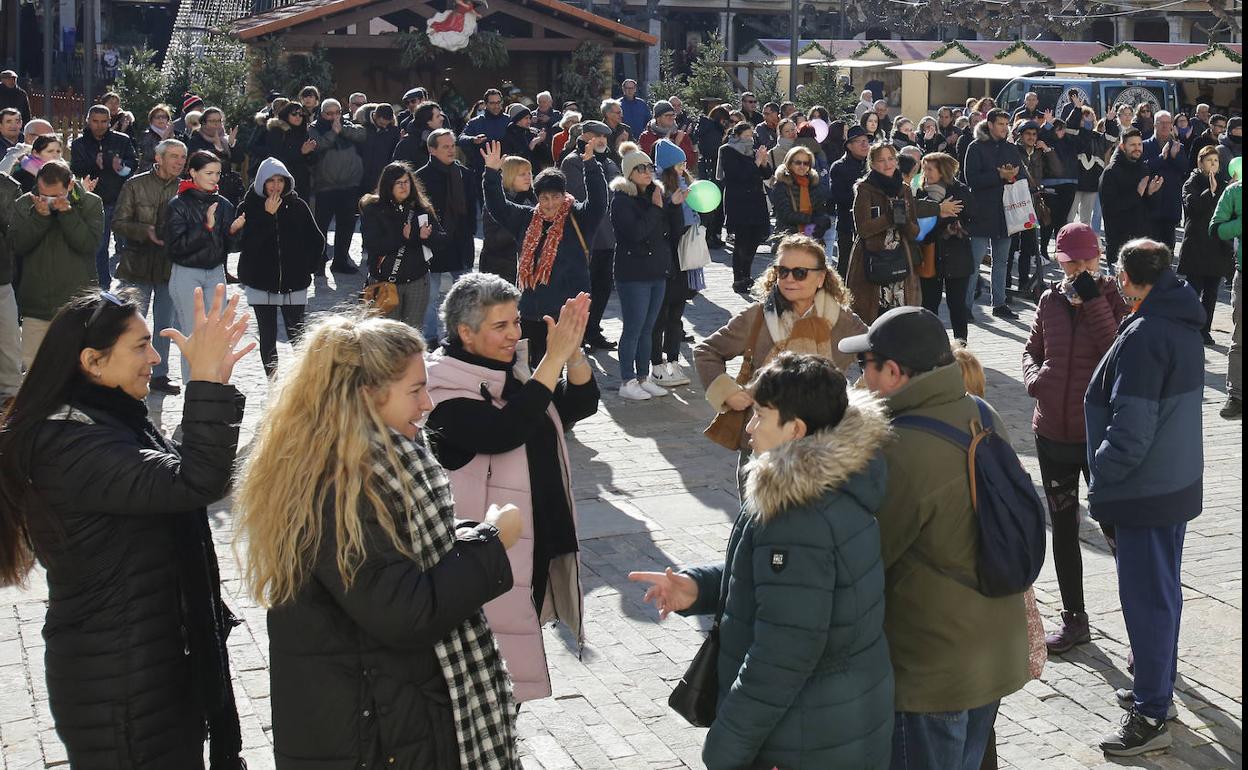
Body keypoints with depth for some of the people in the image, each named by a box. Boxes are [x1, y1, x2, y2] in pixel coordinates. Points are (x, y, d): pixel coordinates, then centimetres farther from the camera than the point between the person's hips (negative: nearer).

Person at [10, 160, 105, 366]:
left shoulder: (91, 203, -1)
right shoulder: (23, 205, 5)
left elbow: (90, 243, -13)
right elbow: (16, 245, -6)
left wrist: (66, 211, -18)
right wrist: (39, 216, -15)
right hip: (36, 304, 2)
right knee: (32, 366, 4)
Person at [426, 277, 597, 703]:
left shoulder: (514, 368, 7)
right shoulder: (449, 389, -17)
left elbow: (580, 405, 4)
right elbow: (503, 431, -32)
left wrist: (573, 350, -14)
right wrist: (554, 358, -29)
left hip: (541, 544, 8)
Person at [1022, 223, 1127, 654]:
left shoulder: (1113, 300, -8)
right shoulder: (1051, 301, 4)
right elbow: (1033, 350, 17)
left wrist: (1093, 302, -24)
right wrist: (1033, 375, -3)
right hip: (1052, 432, 5)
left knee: (1116, 527, -3)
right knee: (1063, 528, 15)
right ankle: (1074, 620, 29)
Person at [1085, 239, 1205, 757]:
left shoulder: (1142, 336, -23)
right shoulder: (1184, 327, 6)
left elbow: (1130, 431, -26)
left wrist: (1100, 475, -11)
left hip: (1145, 493, -10)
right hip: (1178, 483, 10)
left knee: (1146, 599, -1)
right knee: (1163, 591, 20)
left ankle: (1150, 716, 7)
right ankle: (1156, 689, 34)